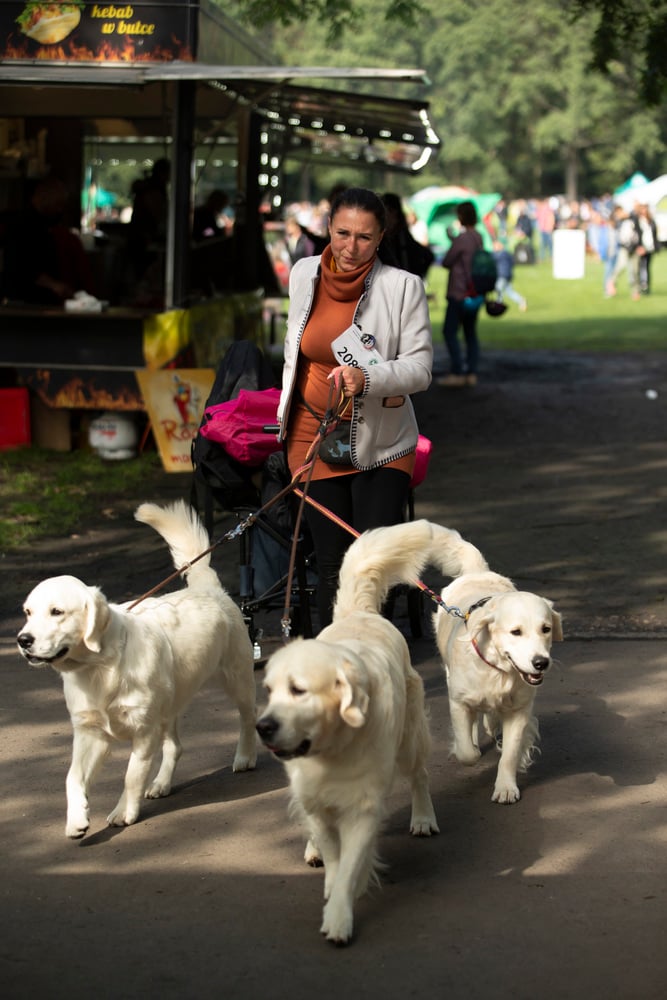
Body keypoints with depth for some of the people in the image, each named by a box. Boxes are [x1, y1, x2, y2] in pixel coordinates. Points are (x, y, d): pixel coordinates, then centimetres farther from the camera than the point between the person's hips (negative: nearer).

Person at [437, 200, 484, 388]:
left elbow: (446, 261, -10)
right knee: (470, 333, 11)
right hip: (474, 293, 8)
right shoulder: (479, 238, 9)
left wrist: (446, 256, 11)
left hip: (459, 294, -8)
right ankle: (471, 373, 8)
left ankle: (457, 373, -10)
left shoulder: (461, 239, -17)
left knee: (450, 332, -5)